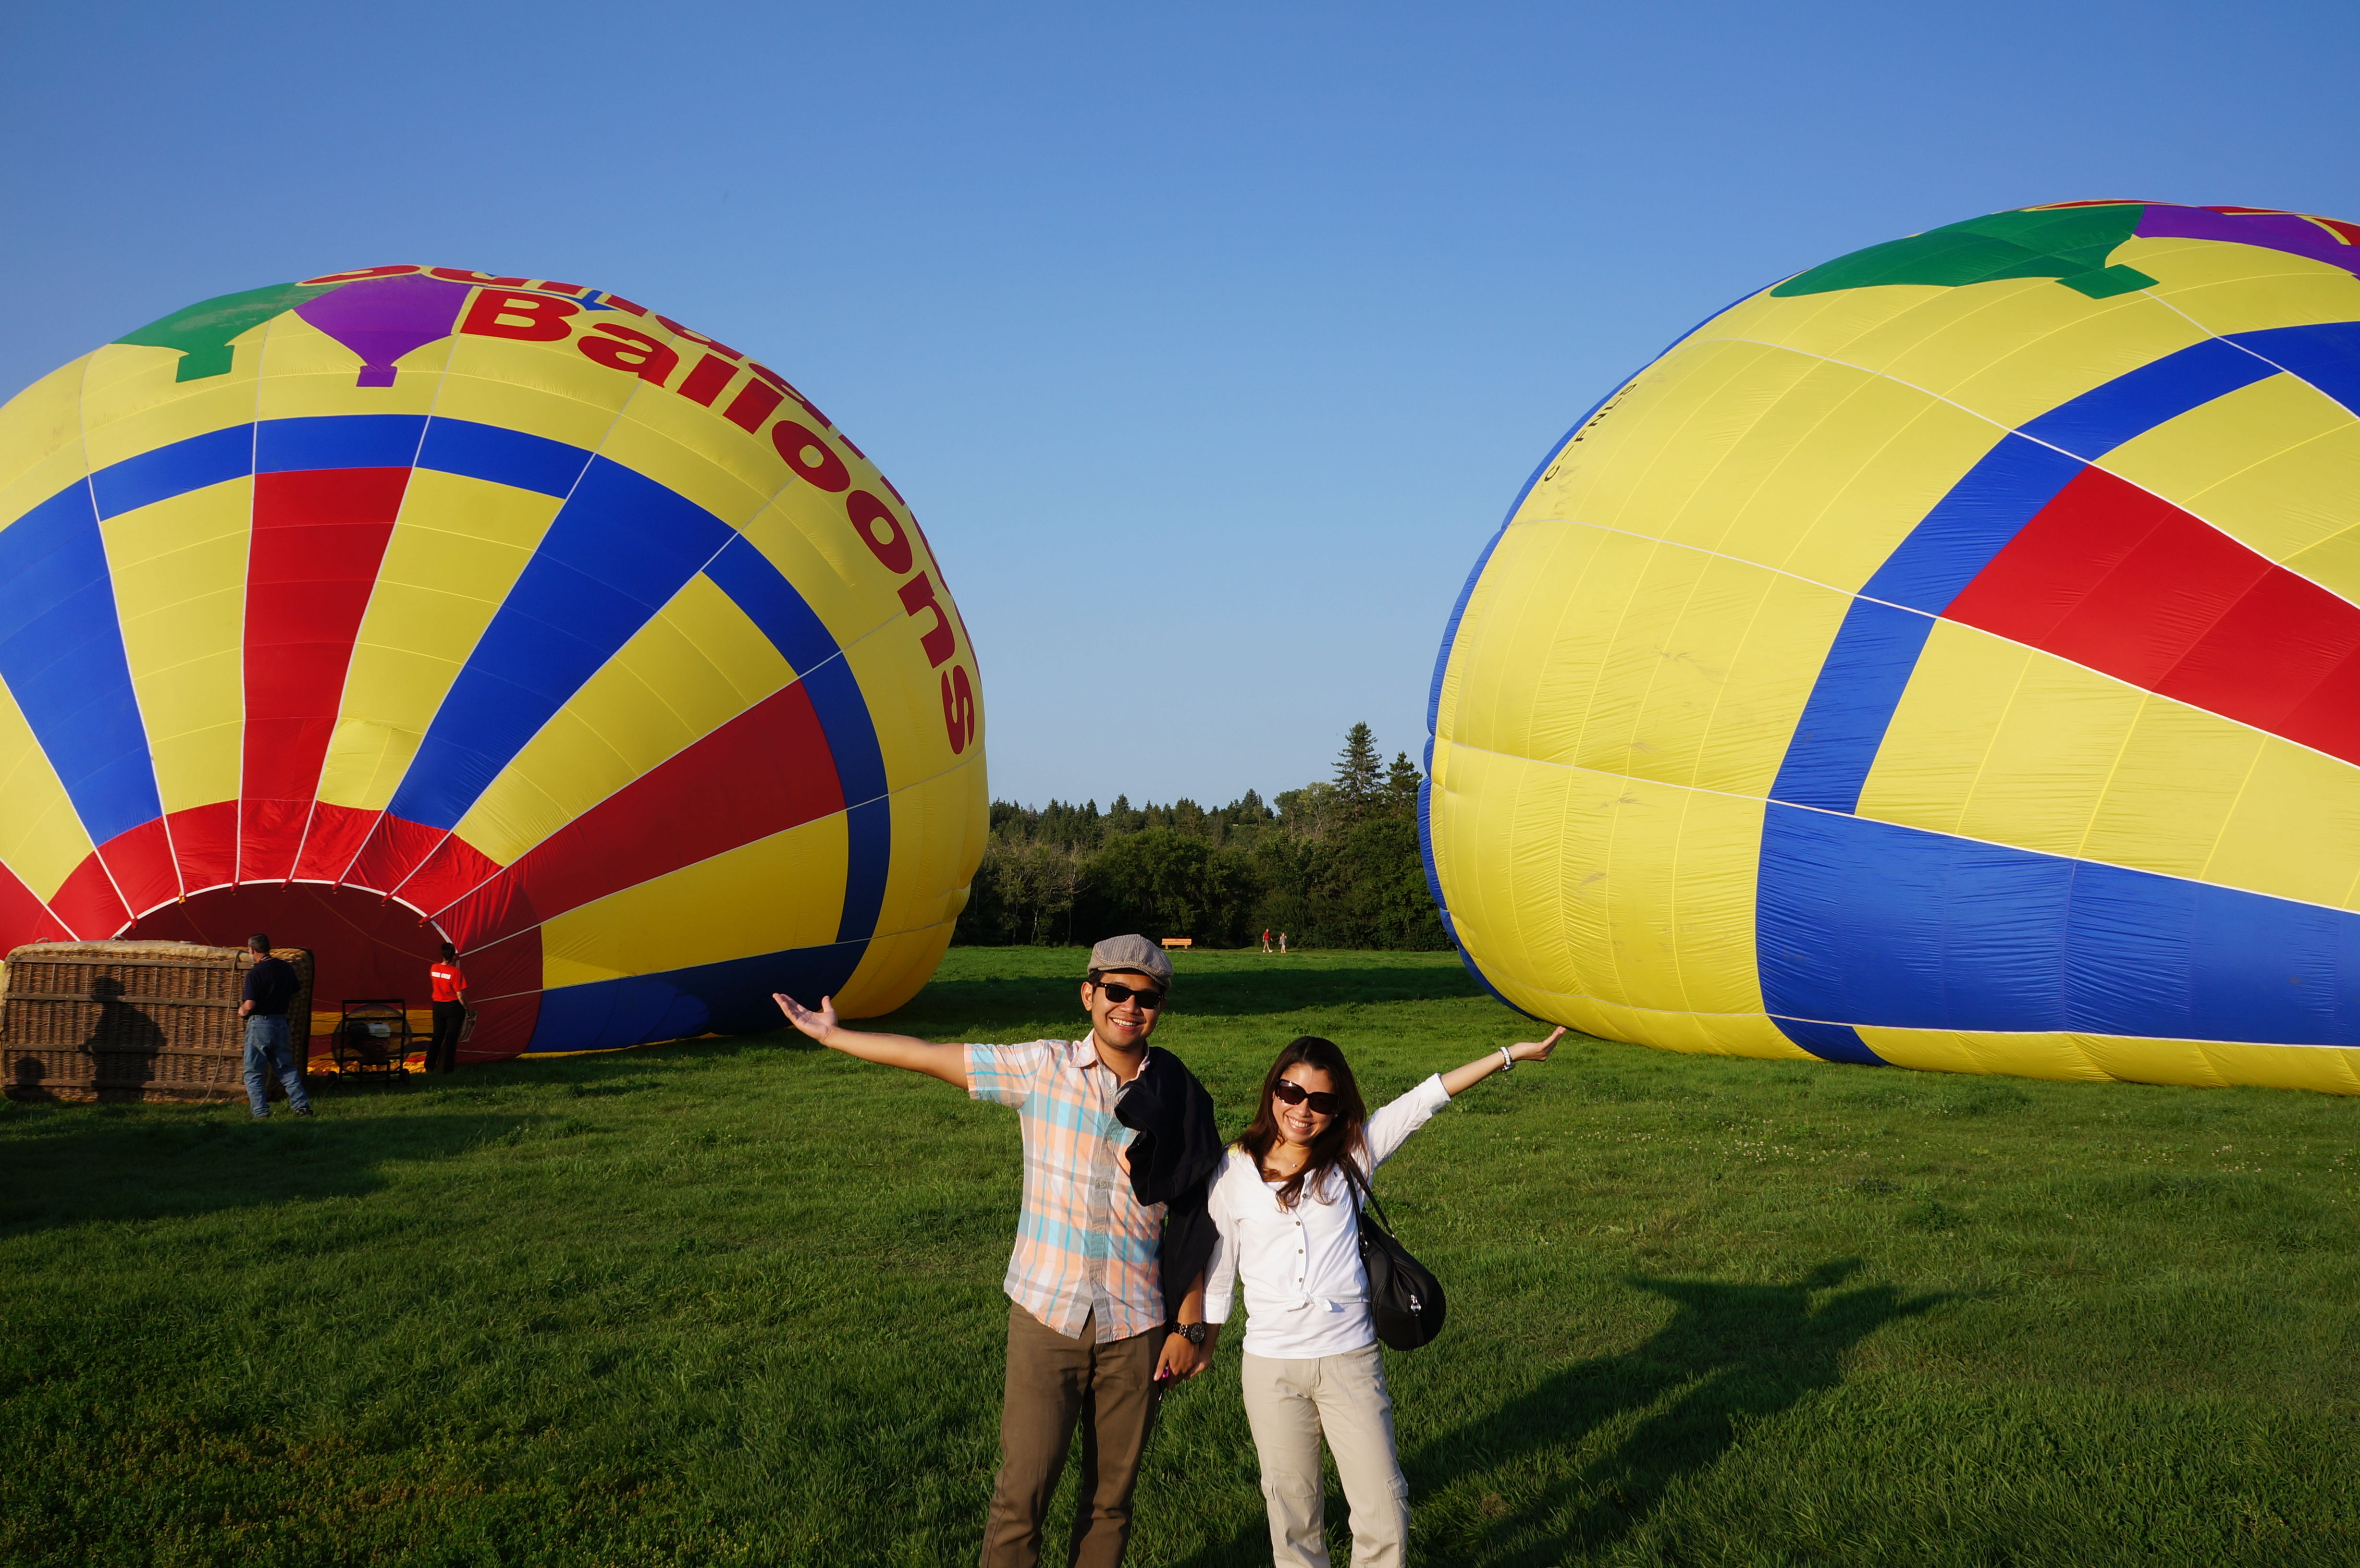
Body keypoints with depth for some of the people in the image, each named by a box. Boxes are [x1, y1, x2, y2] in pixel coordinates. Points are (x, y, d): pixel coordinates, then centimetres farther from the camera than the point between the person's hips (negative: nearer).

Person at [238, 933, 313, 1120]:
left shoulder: (255, 973, -15)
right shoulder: (287, 968, 5)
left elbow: (250, 1005, -19)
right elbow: (295, 994, 14)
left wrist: (242, 1011, 2)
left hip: (259, 1024, -6)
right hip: (281, 1022, 6)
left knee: (253, 1073, 4)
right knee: (286, 1068, 14)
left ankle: (261, 1113, 0)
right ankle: (302, 1106, 7)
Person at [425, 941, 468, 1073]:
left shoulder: (433, 968, -4)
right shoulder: (456, 972, -20)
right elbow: (460, 995, -18)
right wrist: (468, 1010, -5)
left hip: (438, 1006, 5)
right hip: (454, 1007, -5)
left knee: (437, 1036, 16)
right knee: (451, 1038, 4)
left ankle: (430, 1066, 17)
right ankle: (448, 1068, 6)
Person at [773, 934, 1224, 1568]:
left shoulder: (1180, 1100, -2)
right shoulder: (1043, 1068, -4)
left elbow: (1191, 1224, 3)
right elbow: (932, 1058, 2)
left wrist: (1189, 1326, 2)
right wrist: (833, 1036, 6)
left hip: (1136, 1327, 1)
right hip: (1047, 1317, -1)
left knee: (1111, 1497, 11)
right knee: (1022, 1493, 0)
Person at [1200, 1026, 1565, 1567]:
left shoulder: (1350, 1156, 0)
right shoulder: (1236, 1172, 0)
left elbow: (1424, 1100, -5)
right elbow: (1218, 1270, 8)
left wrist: (1513, 1053, -7)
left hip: (1350, 1360, 0)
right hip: (1270, 1365, 0)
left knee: (1385, 1521, -1)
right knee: (1292, 1515, 10)